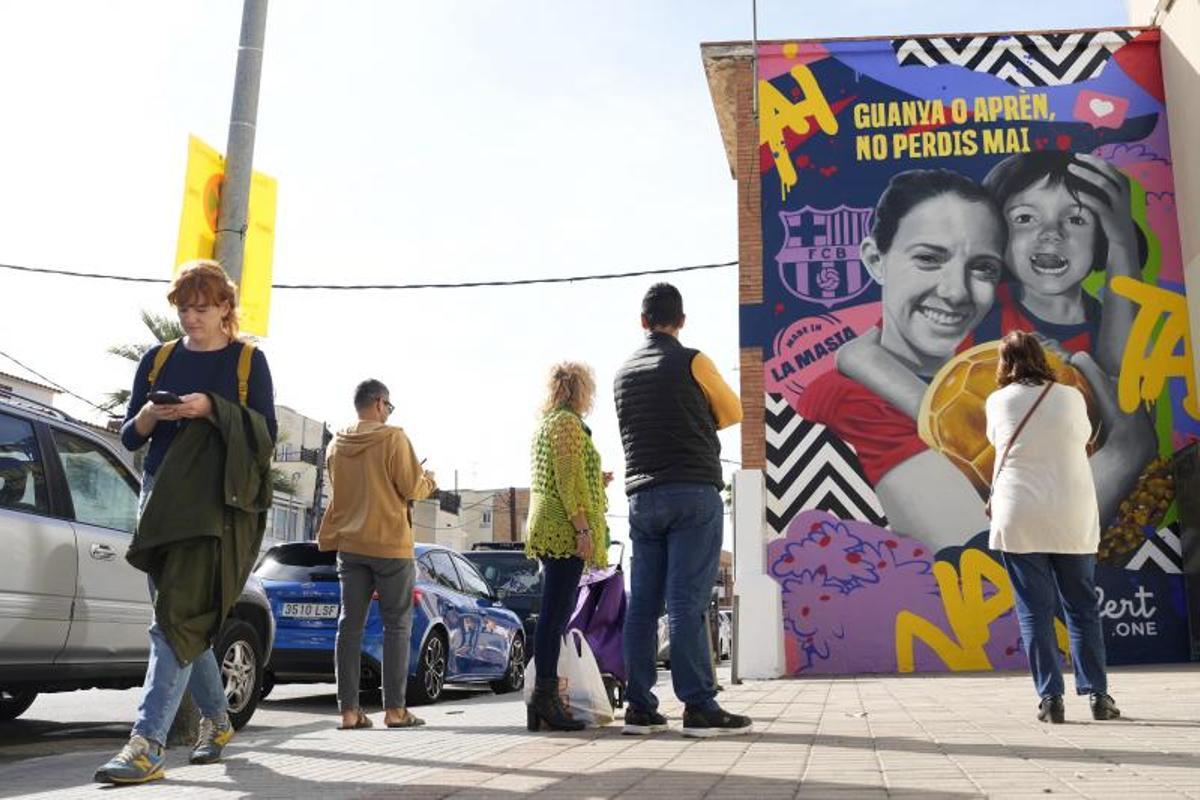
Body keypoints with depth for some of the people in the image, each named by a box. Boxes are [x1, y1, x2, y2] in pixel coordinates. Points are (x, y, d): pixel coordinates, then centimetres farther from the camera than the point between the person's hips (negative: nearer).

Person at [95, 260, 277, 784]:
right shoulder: (158, 359, 13)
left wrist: (211, 410, -17)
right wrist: (148, 416, -9)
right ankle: (217, 719, 28)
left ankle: (147, 743, -16)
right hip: (160, 497, 5)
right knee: (186, 620, 10)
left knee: (179, 617, -14)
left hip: (216, 503, -5)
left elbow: (265, 434, -3)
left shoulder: (248, 360, 3)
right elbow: (129, 436, 13)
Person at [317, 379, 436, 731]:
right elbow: (411, 489, -11)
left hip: (349, 544, 5)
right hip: (390, 543, -5)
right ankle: (395, 709, 2)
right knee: (397, 625, 3)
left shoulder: (336, 445, 8)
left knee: (350, 625, 6)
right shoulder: (393, 437, -9)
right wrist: (428, 481, 11)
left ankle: (349, 710, 5)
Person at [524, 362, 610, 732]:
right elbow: (567, 481, -16)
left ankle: (546, 698, 11)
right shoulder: (568, 422, -7)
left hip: (548, 529, 10)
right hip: (565, 528, -10)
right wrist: (583, 528, -20)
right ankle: (545, 698, -12)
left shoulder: (546, 424, 23)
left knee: (555, 614, 9)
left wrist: (596, 481, 30)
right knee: (555, 614, -11)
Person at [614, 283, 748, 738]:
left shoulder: (624, 373, 14)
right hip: (692, 494, -5)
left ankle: (640, 708, 7)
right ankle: (699, 707, -6)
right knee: (687, 602, -8)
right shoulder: (691, 362, -3)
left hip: (641, 496, 5)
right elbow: (734, 413, 9)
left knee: (643, 603, 5)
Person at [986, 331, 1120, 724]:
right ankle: (1097, 694, 12)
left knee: (1035, 610, 2)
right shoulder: (1071, 397, 1)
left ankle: (1050, 698, 0)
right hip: (1073, 518, 2)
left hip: (1020, 518, -1)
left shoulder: (998, 401, -1)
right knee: (1082, 607, 11)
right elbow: (1084, 437, 16)